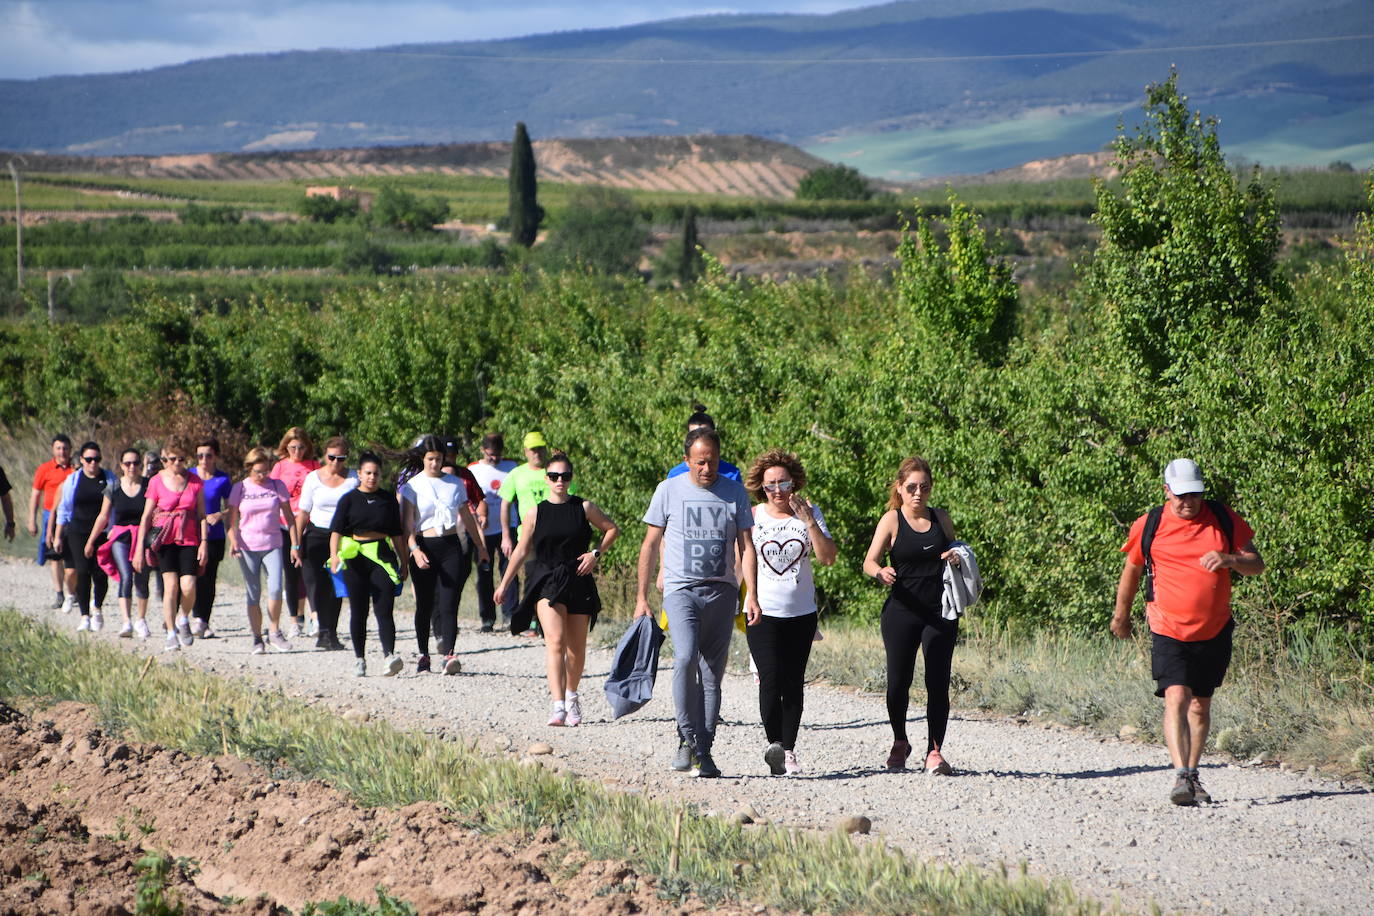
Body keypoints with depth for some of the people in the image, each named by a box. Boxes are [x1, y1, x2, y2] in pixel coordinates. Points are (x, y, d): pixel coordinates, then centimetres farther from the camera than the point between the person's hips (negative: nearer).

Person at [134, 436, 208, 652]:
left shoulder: (195, 481, 6)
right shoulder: (157, 482, 1)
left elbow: (202, 514, 9)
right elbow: (146, 516, 3)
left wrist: (204, 543, -1)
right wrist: (139, 548, -1)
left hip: (189, 540, 1)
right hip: (164, 539, -1)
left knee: (188, 586, -13)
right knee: (171, 583, -13)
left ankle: (183, 620, 17)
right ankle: (171, 635, -4)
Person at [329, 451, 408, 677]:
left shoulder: (388, 498, 10)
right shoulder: (349, 499, 4)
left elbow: (396, 533, 16)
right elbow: (336, 530, -4)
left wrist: (403, 561, 15)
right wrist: (334, 556, -18)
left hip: (382, 556, 0)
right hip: (356, 557, 0)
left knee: (384, 608, -11)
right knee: (358, 611, 5)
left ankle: (389, 655, -23)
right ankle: (359, 659, 15)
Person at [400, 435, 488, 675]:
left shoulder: (455, 484, 10)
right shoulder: (412, 486, 2)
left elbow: (468, 518, 21)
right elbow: (407, 524, -6)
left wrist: (481, 546, 26)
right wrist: (415, 550, -21)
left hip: (451, 546, 1)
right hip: (424, 547, -1)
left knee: (448, 603, -10)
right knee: (425, 605, 6)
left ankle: (449, 655, -18)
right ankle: (423, 654, 17)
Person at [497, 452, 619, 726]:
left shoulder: (584, 508, 4)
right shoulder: (536, 513, 4)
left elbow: (612, 529, 15)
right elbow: (522, 551, 11)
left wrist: (596, 553, 0)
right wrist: (504, 584, 11)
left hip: (578, 580, 2)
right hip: (547, 582, -2)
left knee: (576, 647, 8)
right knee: (555, 641, -19)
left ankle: (571, 696, 33)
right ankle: (558, 706, -28)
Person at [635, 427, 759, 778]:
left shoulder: (735, 493, 7)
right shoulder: (669, 491, 3)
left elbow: (745, 547, 7)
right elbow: (650, 545, 8)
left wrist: (751, 595, -5)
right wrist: (642, 597, 5)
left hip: (721, 592, 2)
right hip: (681, 589, -2)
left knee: (712, 673, 3)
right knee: (685, 658, -23)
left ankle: (705, 750, 9)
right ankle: (688, 738, -11)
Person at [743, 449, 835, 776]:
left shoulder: (810, 513, 4)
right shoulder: (752, 517, 1)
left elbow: (827, 558, -5)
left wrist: (808, 520, -14)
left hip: (801, 613, 2)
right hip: (763, 613, -2)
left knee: (793, 684, 4)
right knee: (771, 679, -17)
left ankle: (789, 750, 10)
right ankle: (774, 742, -16)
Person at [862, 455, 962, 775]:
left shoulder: (941, 518, 10)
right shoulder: (892, 520, 1)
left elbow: (955, 553, 23)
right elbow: (869, 561, -4)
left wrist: (956, 558, -2)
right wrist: (881, 572, -27)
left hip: (940, 612, 2)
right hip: (902, 613, -2)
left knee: (938, 683, -4)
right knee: (898, 681, 0)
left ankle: (935, 751, 1)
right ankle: (899, 743, 23)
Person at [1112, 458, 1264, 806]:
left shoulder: (1223, 519, 1)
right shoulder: (1149, 526, -3)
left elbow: (1257, 565, 4)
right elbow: (1131, 572, 13)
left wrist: (1229, 560, -18)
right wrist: (1121, 615, 22)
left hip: (1215, 632, 3)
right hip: (1168, 631, -2)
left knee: (1200, 704, 11)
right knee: (1176, 697, -19)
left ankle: (1193, 774, 26)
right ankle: (1180, 777, -26)